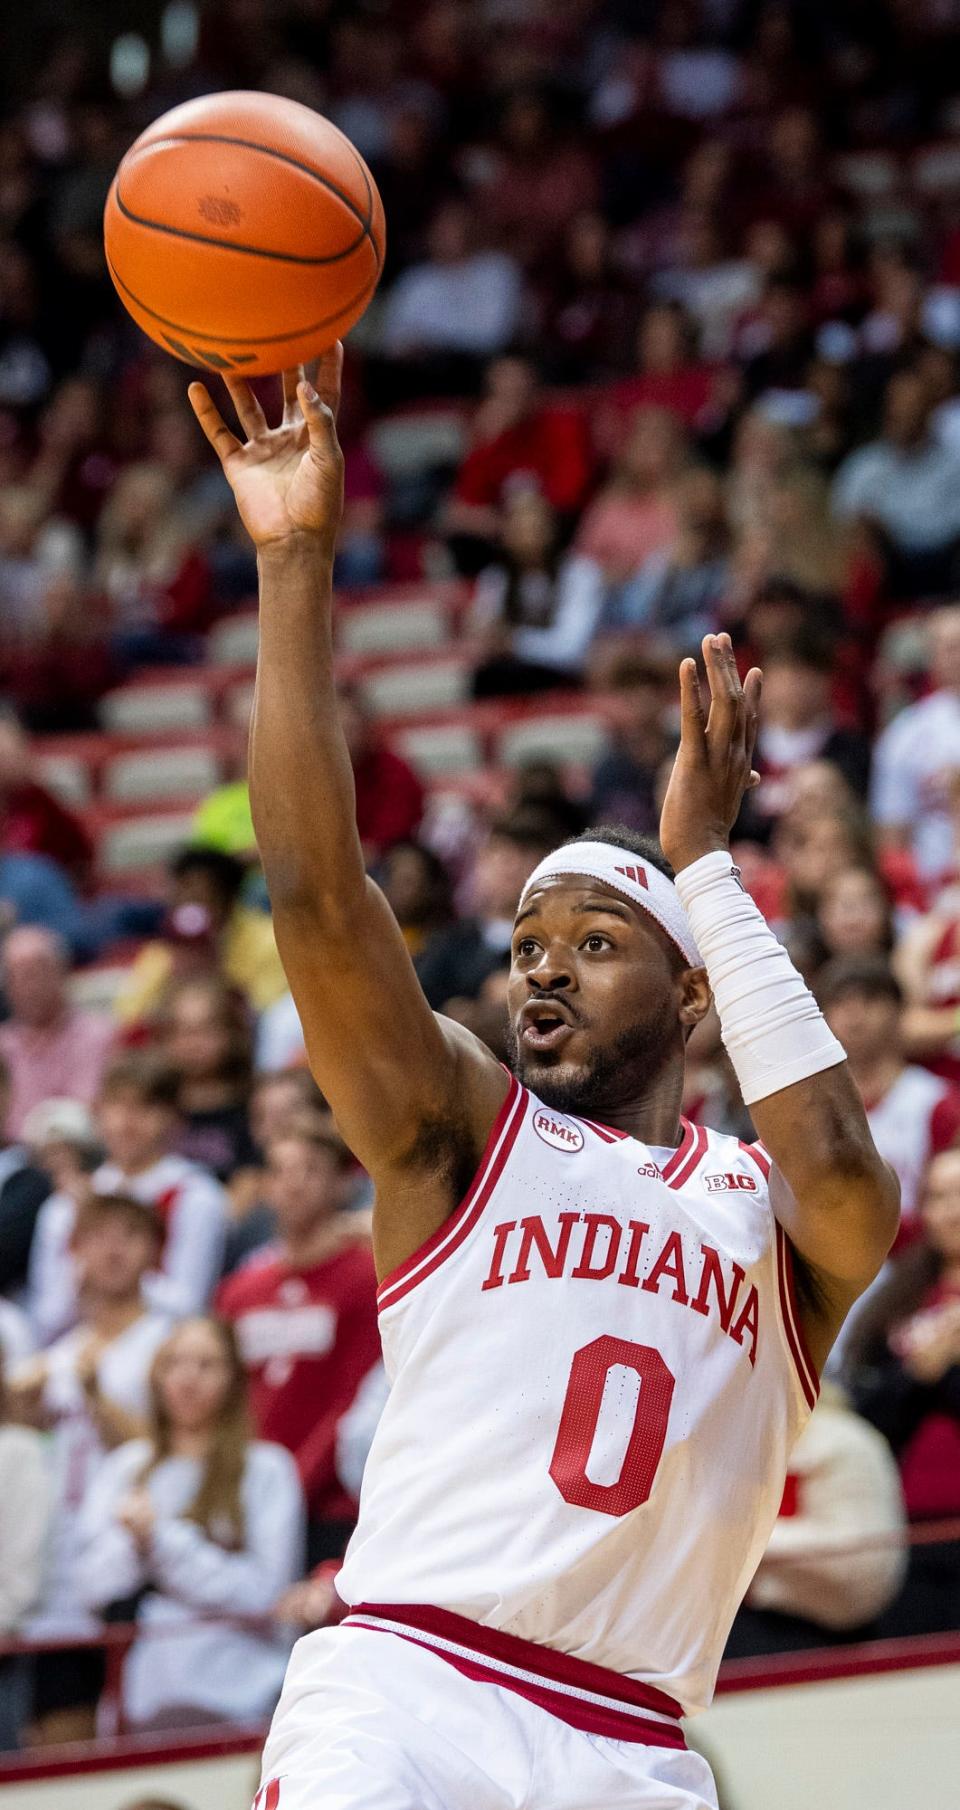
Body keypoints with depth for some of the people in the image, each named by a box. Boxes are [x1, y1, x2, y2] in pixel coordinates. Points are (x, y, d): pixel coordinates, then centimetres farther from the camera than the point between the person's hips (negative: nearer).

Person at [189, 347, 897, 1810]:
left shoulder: (771, 1209, 15)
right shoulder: (462, 1134, 12)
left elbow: (846, 1175, -10)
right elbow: (316, 889, -1)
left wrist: (704, 861, -1)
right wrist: (295, 557, -9)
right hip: (408, 1689, -2)